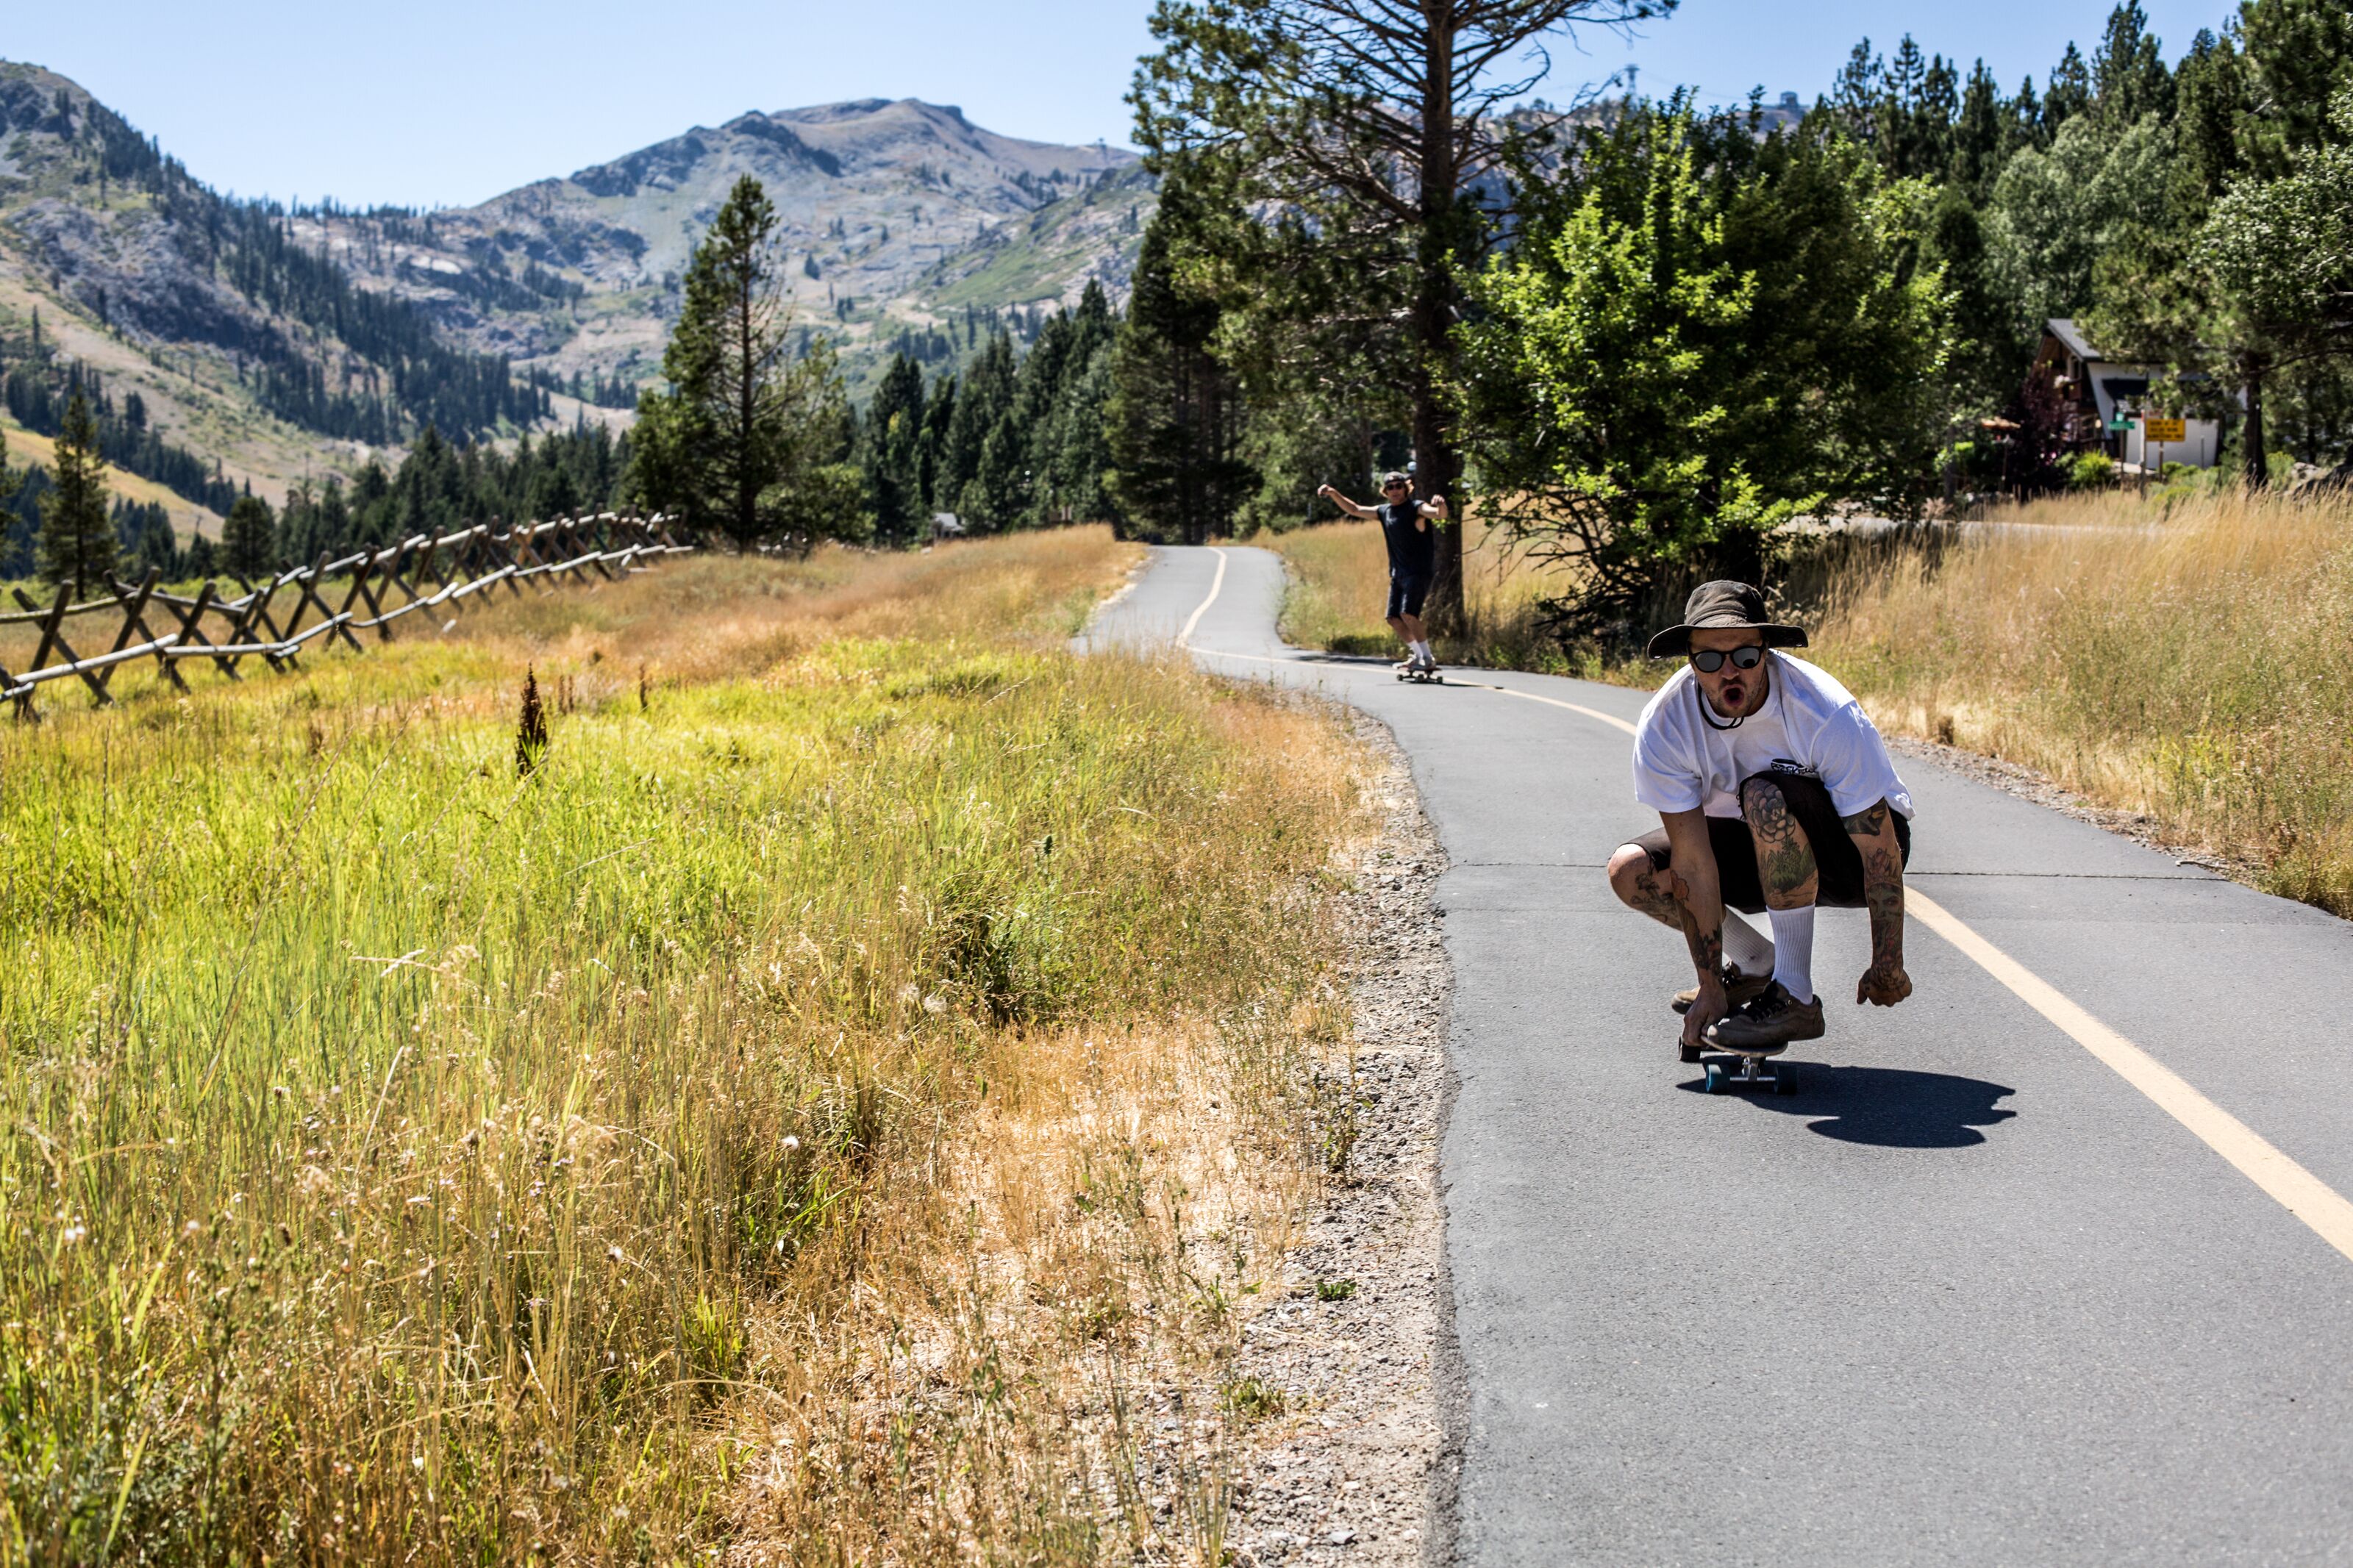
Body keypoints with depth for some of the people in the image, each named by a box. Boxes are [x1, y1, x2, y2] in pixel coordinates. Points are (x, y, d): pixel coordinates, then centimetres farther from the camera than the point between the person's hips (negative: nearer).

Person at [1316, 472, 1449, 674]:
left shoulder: (1416, 508, -7)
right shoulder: (1384, 512, 12)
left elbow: (1440, 515, -25)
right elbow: (1354, 510, 21)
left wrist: (1441, 505, -48)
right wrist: (1333, 494, 12)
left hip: (1419, 572, -7)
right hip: (1398, 574, 7)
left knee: (1407, 614, -21)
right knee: (1394, 619, 5)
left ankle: (1428, 659, -13)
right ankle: (1418, 655, 22)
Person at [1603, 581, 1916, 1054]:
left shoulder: (1827, 713, -30)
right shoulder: (1663, 726, -21)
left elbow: (1881, 852, -24)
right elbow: (1693, 863, -22)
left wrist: (1888, 964, -22)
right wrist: (1711, 988, -23)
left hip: (1849, 849, -4)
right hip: (1762, 852, 4)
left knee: (1767, 794, -35)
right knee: (1630, 871, -17)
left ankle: (1794, 996, -26)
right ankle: (1756, 965, 7)